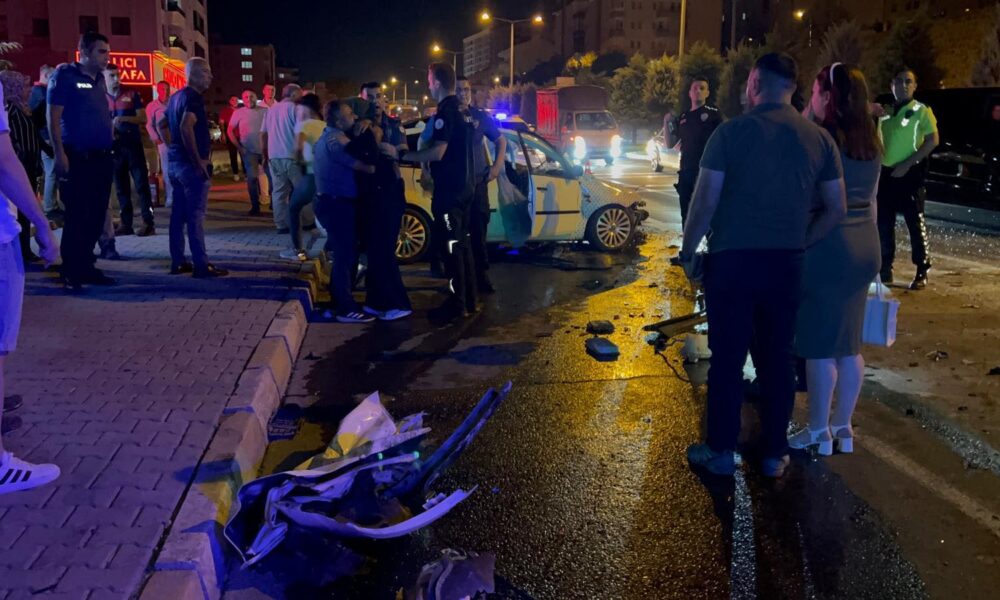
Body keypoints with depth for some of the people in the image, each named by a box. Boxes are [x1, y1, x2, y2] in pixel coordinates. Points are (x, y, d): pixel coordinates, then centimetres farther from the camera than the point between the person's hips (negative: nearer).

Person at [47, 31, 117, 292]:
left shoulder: (99, 79, 15)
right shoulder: (64, 75, -5)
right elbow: (53, 117, -9)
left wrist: (111, 147, 14)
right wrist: (59, 153, -17)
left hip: (101, 158, 7)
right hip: (76, 158, -7)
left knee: (96, 216, 9)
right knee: (77, 216, -4)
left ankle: (86, 267, 18)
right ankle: (71, 273, 3)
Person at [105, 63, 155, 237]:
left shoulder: (132, 94, 2)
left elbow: (143, 119, -2)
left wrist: (124, 119, -17)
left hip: (133, 145, -2)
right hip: (114, 147, 3)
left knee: (142, 184, -5)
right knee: (121, 187, 6)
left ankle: (148, 223, -5)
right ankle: (126, 224, 11)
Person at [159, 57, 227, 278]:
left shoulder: (176, 97, 16)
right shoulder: (194, 97, -14)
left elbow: (161, 124, 24)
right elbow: (186, 127, -27)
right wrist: (199, 161, -22)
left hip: (176, 161, 9)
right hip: (191, 163, -9)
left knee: (179, 213, 11)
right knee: (195, 214, -8)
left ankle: (177, 262, 15)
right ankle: (201, 265, -6)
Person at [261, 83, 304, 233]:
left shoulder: (271, 110, 17)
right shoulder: (294, 108, -2)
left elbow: (263, 134, 17)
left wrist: (265, 155, 22)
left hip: (273, 156, 6)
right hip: (291, 155, -6)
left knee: (279, 191, 6)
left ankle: (282, 225, 4)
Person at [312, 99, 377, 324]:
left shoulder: (326, 137, 14)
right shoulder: (336, 139, -20)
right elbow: (368, 167, -24)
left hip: (331, 201, 11)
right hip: (338, 204, -11)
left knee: (343, 253, 19)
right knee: (345, 254, -6)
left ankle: (338, 301, 27)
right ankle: (346, 308, -1)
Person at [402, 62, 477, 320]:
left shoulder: (446, 111, -16)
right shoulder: (462, 110, 14)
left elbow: (438, 152, -24)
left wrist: (405, 156, -13)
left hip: (449, 189, -9)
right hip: (464, 186, 10)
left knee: (450, 246, -5)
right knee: (462, 243, 14)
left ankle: (457, 304, -1)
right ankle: (469, 299, 19)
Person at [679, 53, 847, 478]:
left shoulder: (732, 132, -9)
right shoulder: (819, 139, 3)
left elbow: (704, 202, -11)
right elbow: (835, 209, 4)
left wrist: (688, 253, -1)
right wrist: (799, 243, 13)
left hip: (732, 260, -3)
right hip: (786, 264, 3)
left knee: (727, 359, 6)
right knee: (779, 358, 12)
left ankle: (721, 451, 16)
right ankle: (774, 454, 21)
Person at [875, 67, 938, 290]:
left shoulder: (921, 111, -3)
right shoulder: (885, 111, 12)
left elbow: (933, 140, -9)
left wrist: (908, 164, -16)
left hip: (909, 173, -5)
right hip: (886, 173, 5)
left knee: (915, 222, -4)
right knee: (883, 223, 8)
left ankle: (922, 272, 1)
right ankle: (885, 268, 19)